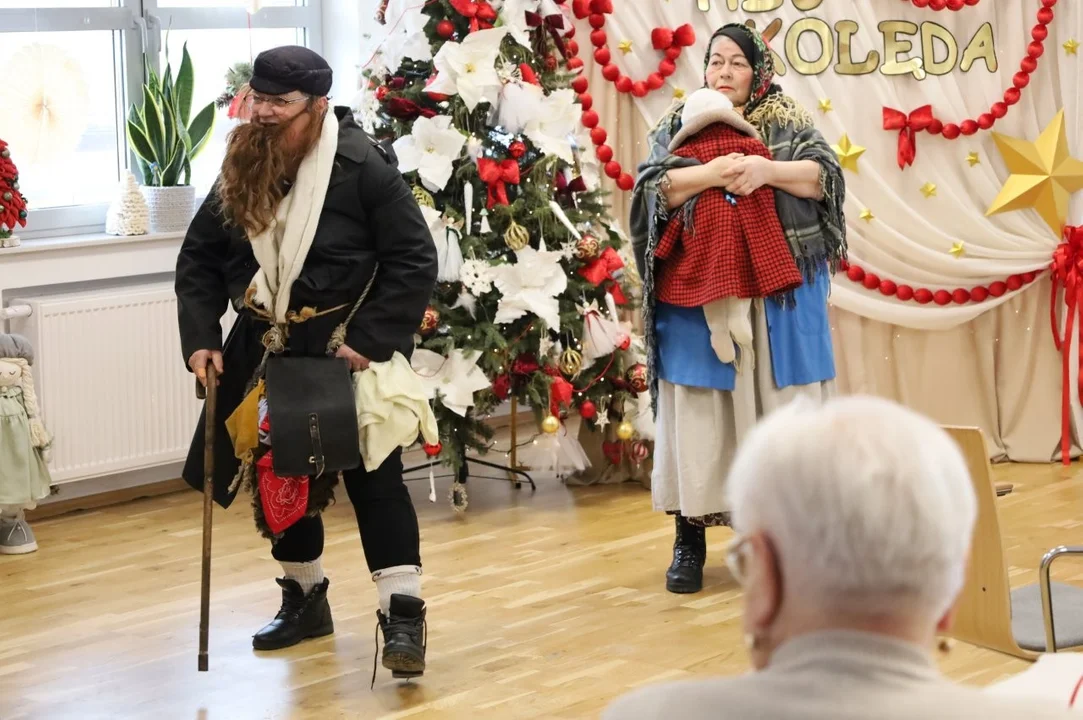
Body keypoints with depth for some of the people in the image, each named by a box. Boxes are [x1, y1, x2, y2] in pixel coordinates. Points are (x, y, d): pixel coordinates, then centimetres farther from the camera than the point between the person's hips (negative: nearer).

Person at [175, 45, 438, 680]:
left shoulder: (363, 165, -17)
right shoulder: (242, 170, 0)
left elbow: (415, 261, -16)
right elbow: (199, 260, 6)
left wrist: (371, 341, -21)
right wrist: (201, 338, -6)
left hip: (349, 351, -6)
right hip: (267, 350, 6)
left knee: (372, 475, -5)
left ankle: (403, 614, -4)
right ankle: (305, 596, 30)